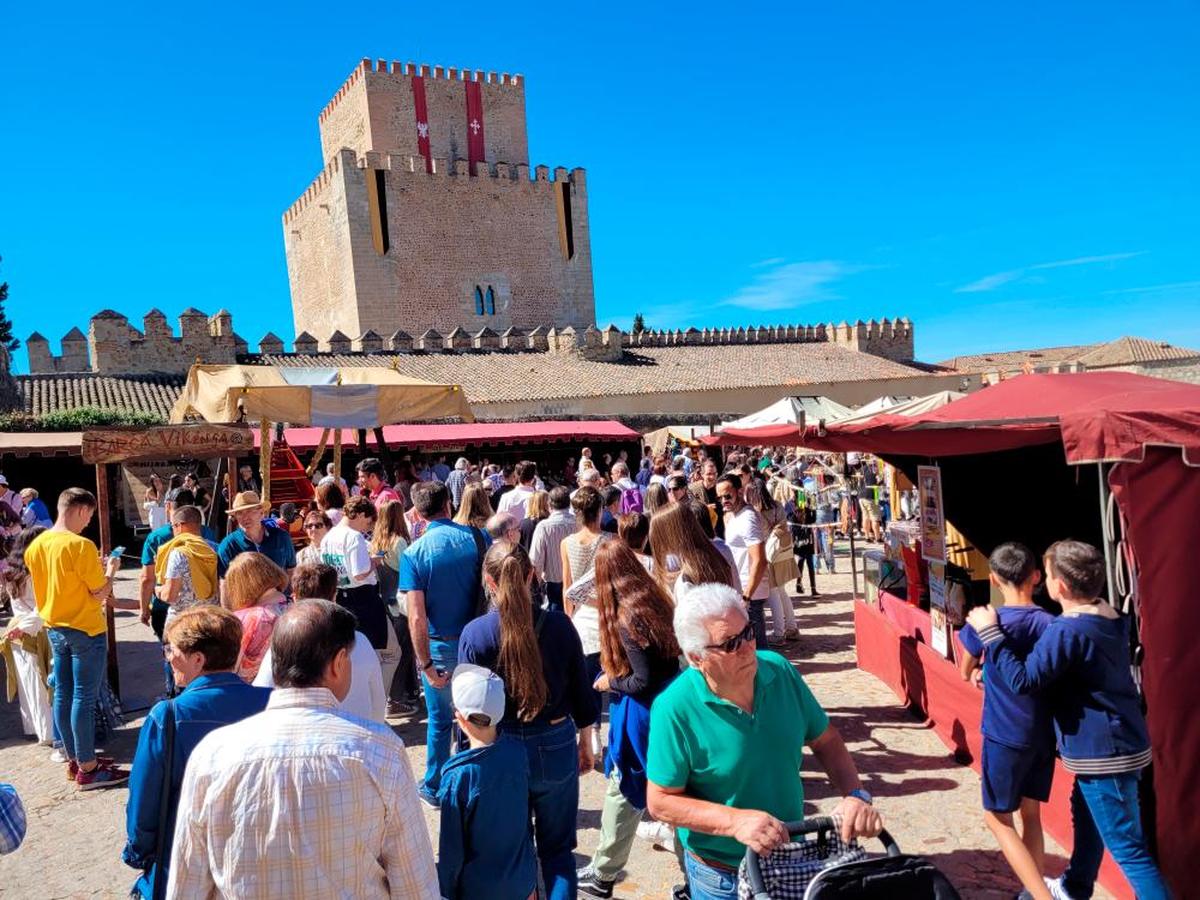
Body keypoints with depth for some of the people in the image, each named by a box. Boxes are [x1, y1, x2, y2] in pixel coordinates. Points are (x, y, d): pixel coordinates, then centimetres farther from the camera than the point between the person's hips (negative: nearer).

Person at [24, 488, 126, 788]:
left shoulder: (36, 545, 4)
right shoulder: (81, 546, -21)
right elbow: (100, 593, -16)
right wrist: (111, 570, 1)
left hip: (55, 629, 8)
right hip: (86, 630, -8)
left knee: (62, 695, 13)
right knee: (84, 698, -2)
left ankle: (74, 760, 25)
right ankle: (88, 769, 5)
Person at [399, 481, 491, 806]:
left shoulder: (414, 553, -13)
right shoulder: (478, 538, -7)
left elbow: (417, 617, -18)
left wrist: (426, 665, -13)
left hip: (440, 646, -1)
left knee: (440, 719, 15)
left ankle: (434, 788, 30)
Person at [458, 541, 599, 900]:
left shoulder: (474, 633, -15)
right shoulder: (558, 624, -11)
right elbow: (581, 691, -1)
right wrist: (585, 742, 14)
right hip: (557, 747, 1)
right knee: (558, 849, 18)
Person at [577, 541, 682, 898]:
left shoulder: (625, 618, -23)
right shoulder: (655, 598, -1)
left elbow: (643, 682, -22)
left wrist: (609, 682, -6)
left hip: (641, 715, -7)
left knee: (623, 794, 9)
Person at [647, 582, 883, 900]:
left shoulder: (779, 670, -12)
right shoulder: (674, 709, -26)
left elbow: (826, 741, -1)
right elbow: (661, 801, -19)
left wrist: (855, 795, -17)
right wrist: (734, 821, -30)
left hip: (795, 855, 4)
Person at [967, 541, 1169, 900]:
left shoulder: (1067, 631, -26)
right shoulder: (1109, 617, 5)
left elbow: (1023, 680, -27)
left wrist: (990, 631, -20)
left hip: (1104, 752, -10)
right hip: (1119, 742, 10)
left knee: (1127, 847, -2)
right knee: (1085, 812, 28)